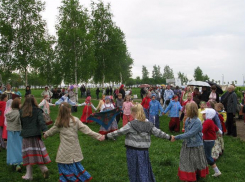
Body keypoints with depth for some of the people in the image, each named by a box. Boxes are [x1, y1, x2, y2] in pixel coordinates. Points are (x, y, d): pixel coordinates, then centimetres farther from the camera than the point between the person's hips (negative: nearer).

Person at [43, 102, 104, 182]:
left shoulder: (58, 123, -3)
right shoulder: (75, 120, -6)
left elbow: (52, 131, 16)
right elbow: (85, 129, -9)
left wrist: (46, 134, 37)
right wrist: (98, 136, -9)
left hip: (65, 150, -2)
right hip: (75, 149, 2)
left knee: (64, 165, 8)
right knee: (75, 164, 13)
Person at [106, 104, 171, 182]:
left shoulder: (131, 124, -12)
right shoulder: (149, 124, 2)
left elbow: (119, 132, -13)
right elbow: (158, 133, 8)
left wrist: (107, 136, -7)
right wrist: (169, 137, 21)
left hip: (133, 151, -4)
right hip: (144, 151, 4)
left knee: (134, 170, 10)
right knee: (144, 170, 14)